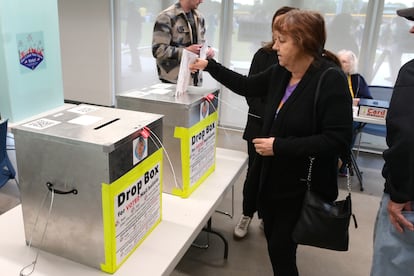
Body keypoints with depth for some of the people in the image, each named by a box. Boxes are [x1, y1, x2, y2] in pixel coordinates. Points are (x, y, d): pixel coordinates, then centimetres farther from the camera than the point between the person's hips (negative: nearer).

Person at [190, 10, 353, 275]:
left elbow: (338, 140, -26)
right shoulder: (280, 73, 0)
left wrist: (279, 146, -26)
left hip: (302, 185, -7)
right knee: (273, 241, 22)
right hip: (273, 177, 7)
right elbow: (247, 86, 16)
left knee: (281, 249, 6)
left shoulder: (331, 80, -21)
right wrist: (209, 66, 10)